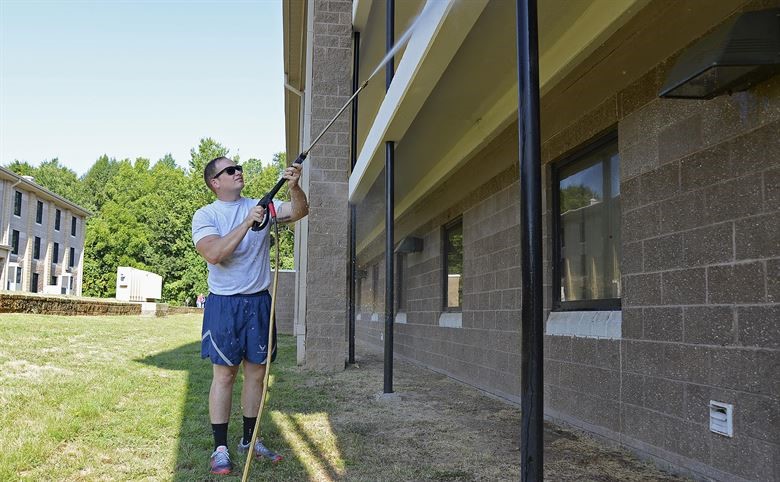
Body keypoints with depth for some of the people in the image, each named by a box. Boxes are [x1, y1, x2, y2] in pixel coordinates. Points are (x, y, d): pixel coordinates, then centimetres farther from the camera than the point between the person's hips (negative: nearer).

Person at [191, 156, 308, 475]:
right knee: (224, 374, 0)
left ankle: (249, 440, 24)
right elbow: (214, 254, -19)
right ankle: (220, 448, 9)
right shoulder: (205, 215, -4)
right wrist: (247, 223, -25)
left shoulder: (262, 205, 6)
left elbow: (300, 211, -7)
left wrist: (294, 186, -26)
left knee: (256, 372, 10)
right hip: (225, 303, -4)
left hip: (259, 301, 4)